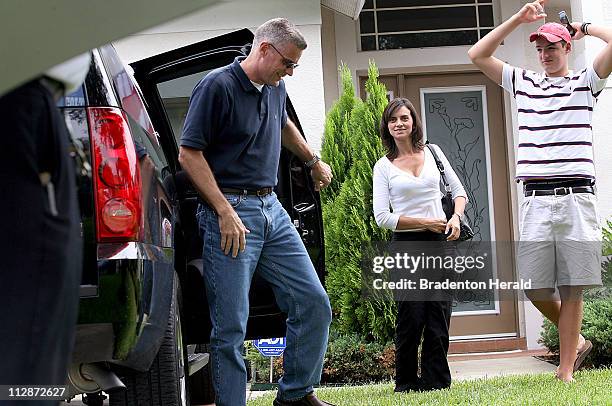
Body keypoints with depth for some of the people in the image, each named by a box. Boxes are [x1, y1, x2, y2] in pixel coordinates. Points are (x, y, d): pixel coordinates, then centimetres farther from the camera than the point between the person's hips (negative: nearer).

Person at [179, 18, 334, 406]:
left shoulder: (275, 89, 12)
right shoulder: (218, 86, -11)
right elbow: (189, 153, -14)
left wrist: (314, 161, 47)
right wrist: (225, 212, -19)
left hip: (272, 209, 8)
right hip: (231, 213, -8)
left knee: (314, 304, 6)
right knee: (231, 327, -5)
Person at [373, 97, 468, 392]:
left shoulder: (432, 152, 11)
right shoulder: (384, 166, 3)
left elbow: (458, 191, 15)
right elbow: (382, 217, -4)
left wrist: (456, 217, -6)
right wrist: (426, 222, -10)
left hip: (440, 243, 2)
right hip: (407, 245, -2)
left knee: (439, 312, -4)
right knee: (412, 315, -4)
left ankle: (436, 380, 5)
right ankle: (406, 382, 10)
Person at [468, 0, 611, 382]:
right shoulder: (523, 83, 19)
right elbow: (477, 54, 14)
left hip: (577, 199, -3)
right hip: (537, 202, 3)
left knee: (572, 288, -2)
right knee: (535, 287, -1)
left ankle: (566, 370, 3)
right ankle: (576, 341, 23)